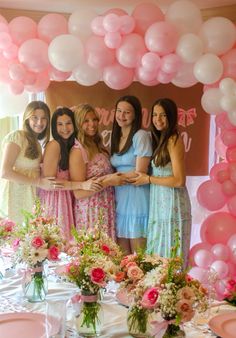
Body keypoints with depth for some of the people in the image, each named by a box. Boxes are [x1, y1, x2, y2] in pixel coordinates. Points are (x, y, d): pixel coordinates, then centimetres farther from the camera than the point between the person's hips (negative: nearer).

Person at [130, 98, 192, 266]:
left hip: (172, 205, -9)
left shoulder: (173, 140, -13)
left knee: (170, 256, 1)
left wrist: (148, 179, -11)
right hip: (160, 205, 9)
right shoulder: (160, 140, 14)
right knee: (158, 255, 15)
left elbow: (179, 180, -18)